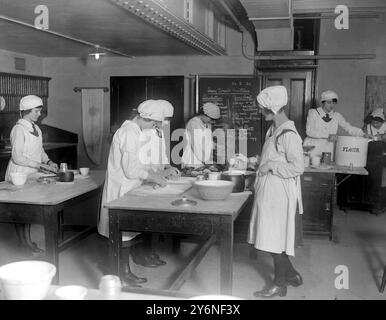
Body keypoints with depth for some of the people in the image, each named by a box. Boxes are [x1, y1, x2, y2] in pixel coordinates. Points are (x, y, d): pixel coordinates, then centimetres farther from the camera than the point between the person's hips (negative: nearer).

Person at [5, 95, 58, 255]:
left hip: (32, 173, 8)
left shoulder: (36, 128, 9)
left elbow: (39, 150, 18)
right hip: (19, 173, -8)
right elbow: (18, 157, -20)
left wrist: (48, 161, 0)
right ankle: (22, 242, 11)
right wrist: (41, 165, -20)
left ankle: (28, 240, 20)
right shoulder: (19, 129, -17)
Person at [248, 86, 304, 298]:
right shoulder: (273, 130, 9)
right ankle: (291, 275, 32)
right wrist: (261, 163, 10)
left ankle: (279, 285, 17)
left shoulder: (289, 134, -18)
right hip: (268, 191, 9)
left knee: (275, 238, 2)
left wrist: (270, 165, -18)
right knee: (271, 237, 16)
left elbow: (297, 167, -20)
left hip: (279, 193, -9)